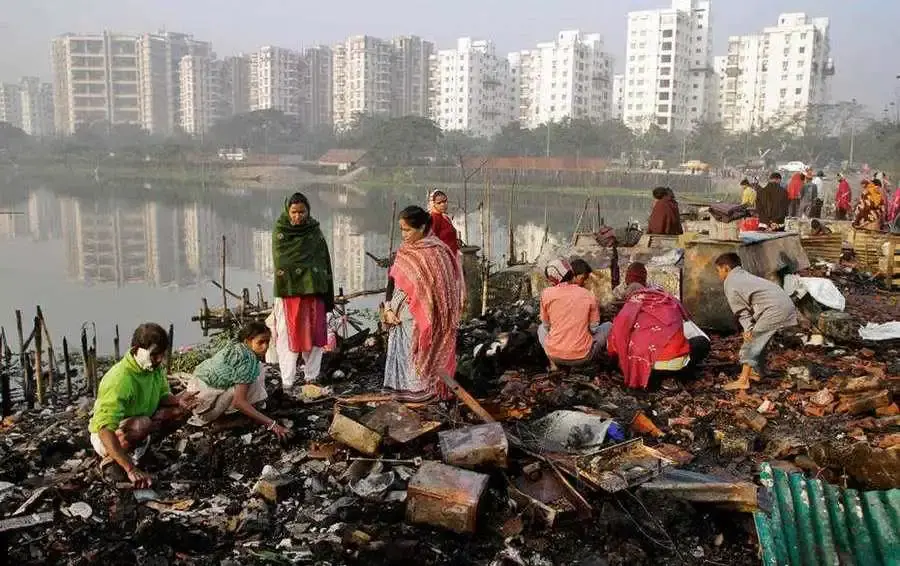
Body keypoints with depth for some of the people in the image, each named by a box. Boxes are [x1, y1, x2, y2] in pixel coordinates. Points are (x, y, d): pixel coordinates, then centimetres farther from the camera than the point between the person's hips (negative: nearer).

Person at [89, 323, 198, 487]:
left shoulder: (156, 368, -12)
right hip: (106, 435, -7)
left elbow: (162, 396, 3)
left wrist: (177, 400, -23)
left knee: (181, 410, -8)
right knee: (142, 424, -37)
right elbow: (105, 429, -41)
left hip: (138, 425, 7)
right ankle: (109, 460, -11)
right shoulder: (119, 379, -35)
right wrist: (131, 469, -48)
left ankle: (141, 445, 8)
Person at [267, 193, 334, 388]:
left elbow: (323, 262, 5)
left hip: (313, 290, 2)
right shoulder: (280, 231, 1)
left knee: (314, 333, 4)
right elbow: (281, 261, -2)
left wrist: (327, 296, 2)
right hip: (288, 290, -2)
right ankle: (287, 382, 2)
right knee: (288, 335, -3)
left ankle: (312, 376, 17)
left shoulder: (315, 231, 5)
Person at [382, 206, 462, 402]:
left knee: (420, 361, -3)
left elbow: (436, 290, -12)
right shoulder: (404, 251, 11)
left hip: (422, 320, -7)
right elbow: (393, 280, 14)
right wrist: (388, 309, 2)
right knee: (401, 359, 9)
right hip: (400, 318, 7)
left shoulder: (435, 252, -11)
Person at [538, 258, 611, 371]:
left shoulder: (547, 293, -5)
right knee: (608, 326, 22)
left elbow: (546, 325, 7)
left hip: (555, 355, 1)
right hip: (582, 356, -1)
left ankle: (553, 363, 13)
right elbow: (594, 328, 4)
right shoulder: (589, 296, -5)